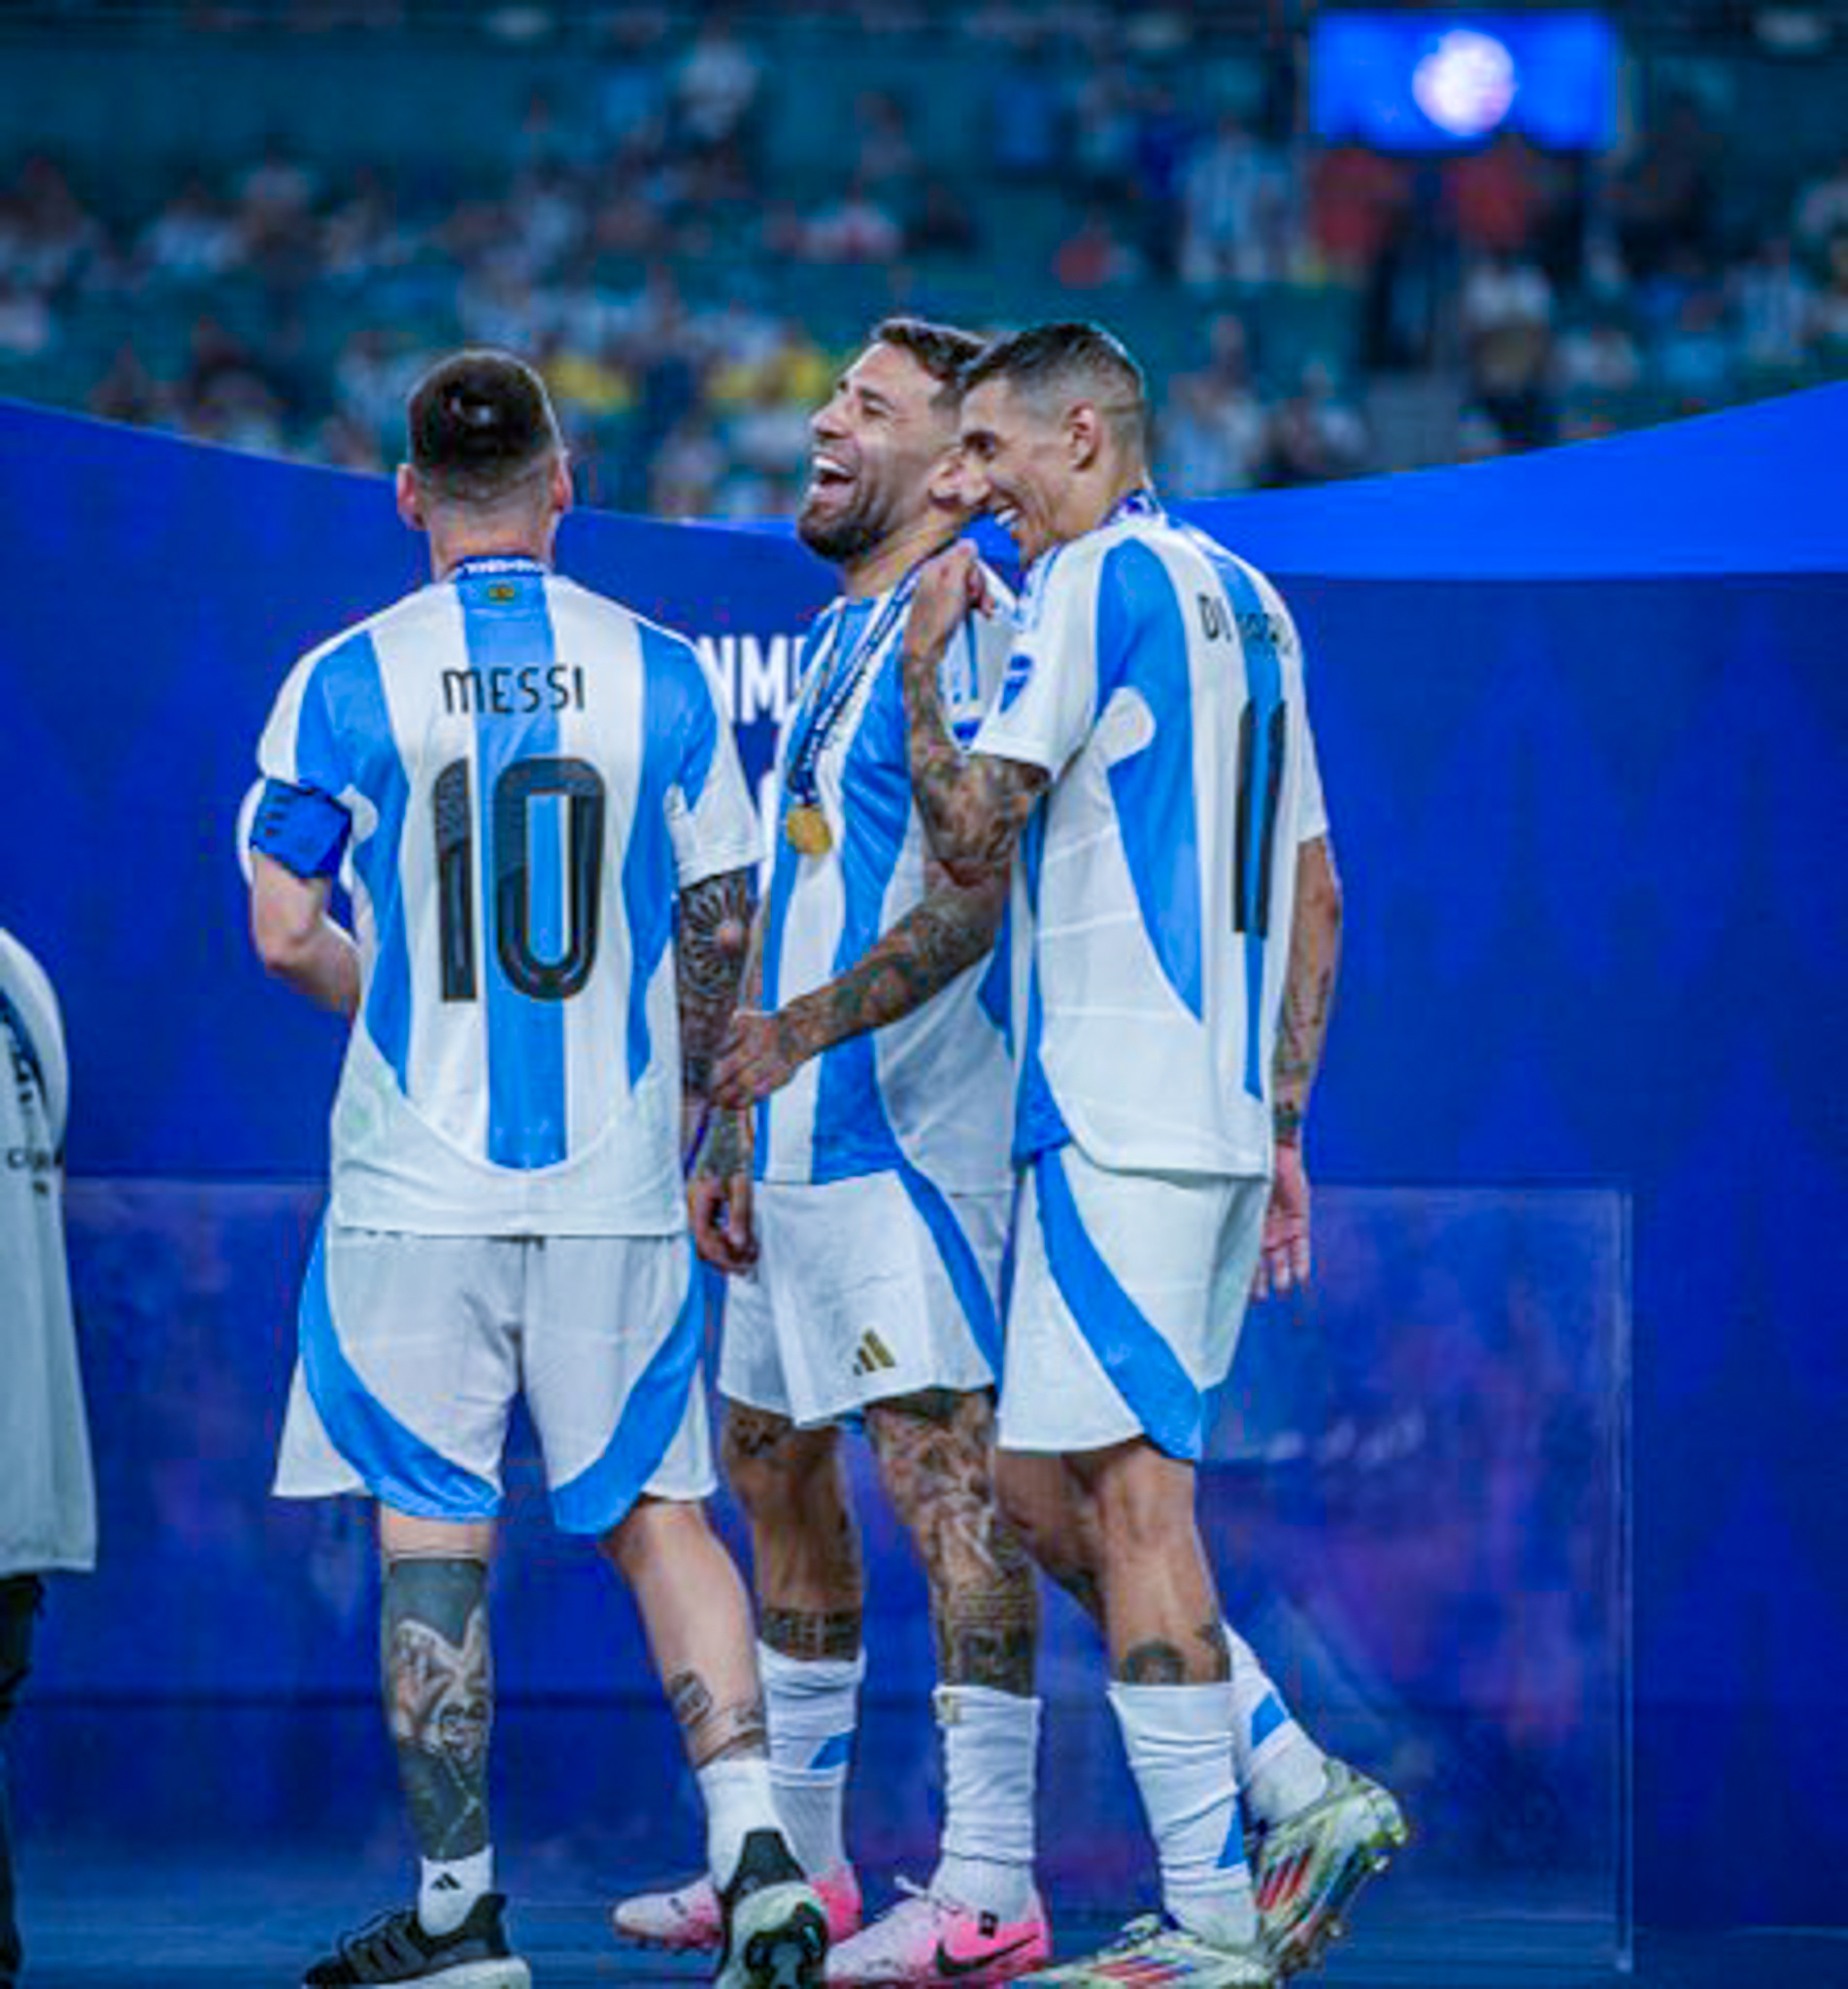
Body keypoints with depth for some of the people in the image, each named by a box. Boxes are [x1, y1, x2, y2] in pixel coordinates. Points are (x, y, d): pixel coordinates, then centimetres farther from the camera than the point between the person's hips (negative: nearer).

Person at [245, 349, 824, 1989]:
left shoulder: (346, 681, -4)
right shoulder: (659, 673, 1)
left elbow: (284, 932, -3)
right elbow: (721, 927, 4)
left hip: (417, 1178, -2)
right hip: (615, 1179, 2)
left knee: (431, 1531, 5)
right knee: (658, 1515, 9)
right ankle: (754, 1839, -7)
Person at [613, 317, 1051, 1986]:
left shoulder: (960, 632, -11)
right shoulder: (837, 642, 20)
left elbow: (965, 907, -20)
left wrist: (799, 1029, -27)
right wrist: (734, 1138, 23)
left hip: (904, 1130, -10)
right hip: (801, 1143, 10)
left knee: (941, 1472, -11)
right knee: (775, 1468, 14)